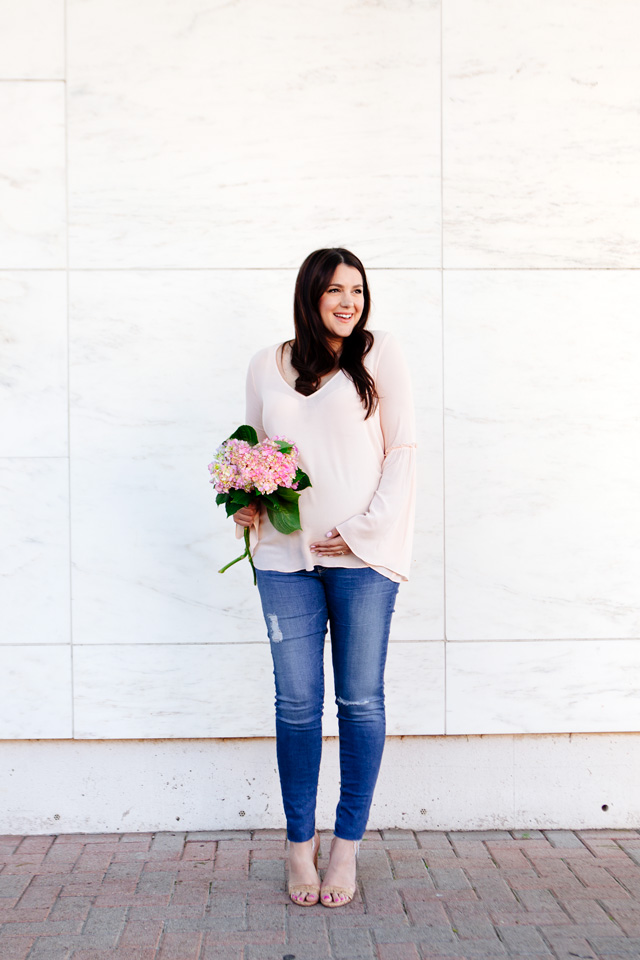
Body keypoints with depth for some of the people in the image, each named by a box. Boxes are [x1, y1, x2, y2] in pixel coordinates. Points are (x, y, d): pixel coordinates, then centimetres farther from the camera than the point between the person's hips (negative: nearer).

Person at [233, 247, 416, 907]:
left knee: (360, 701, 3)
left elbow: (402, 449, 1)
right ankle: (300, 847, 16)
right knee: (296, 704, 2)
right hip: (286, 555, 2)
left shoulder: (379, 355, 4)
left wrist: (366, 527, -8)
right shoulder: (267, 366, 11)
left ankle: (346, 848, 16)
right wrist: (247, 503, 0)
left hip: (364, 555, -1)